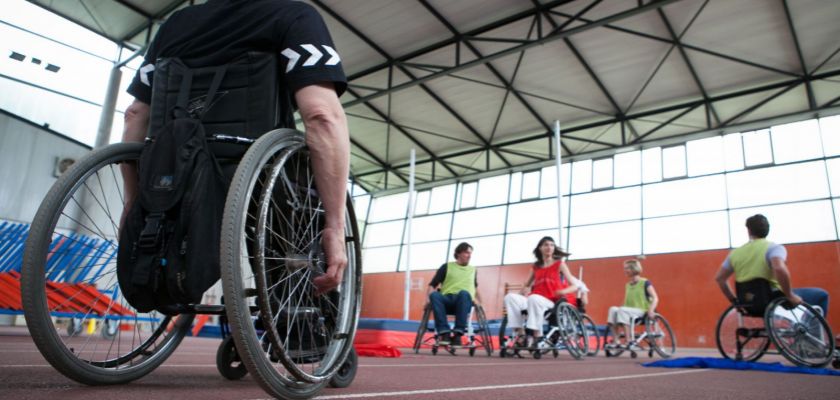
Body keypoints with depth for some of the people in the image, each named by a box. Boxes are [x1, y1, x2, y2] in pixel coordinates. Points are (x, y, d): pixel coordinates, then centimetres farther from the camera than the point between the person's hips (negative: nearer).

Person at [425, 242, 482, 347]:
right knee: (434, 295, -36)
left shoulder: (473, 270, 25)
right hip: (446, 300, 0)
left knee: (464, 293, -37)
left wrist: (478, 302, 18)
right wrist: (428, 299, -8)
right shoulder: (447, 267, 16)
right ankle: (444, 332, -40)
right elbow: (432, 285, 10)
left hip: (464, 302, 0)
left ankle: (457, 333, -40)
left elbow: (475, 289, 35)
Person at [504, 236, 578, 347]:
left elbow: (574, 286, 2)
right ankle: (520, 334, -23)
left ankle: (537, 335, -27)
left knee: (533, 298, -38)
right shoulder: (535, 267, 16)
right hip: (534, 302, 4)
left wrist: (564, 291, -20)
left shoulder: (560, 264, 6)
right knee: (510, 297, -21)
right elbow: (526, 285, 26)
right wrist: (520, 294, 5)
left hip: (552, 303, -4)